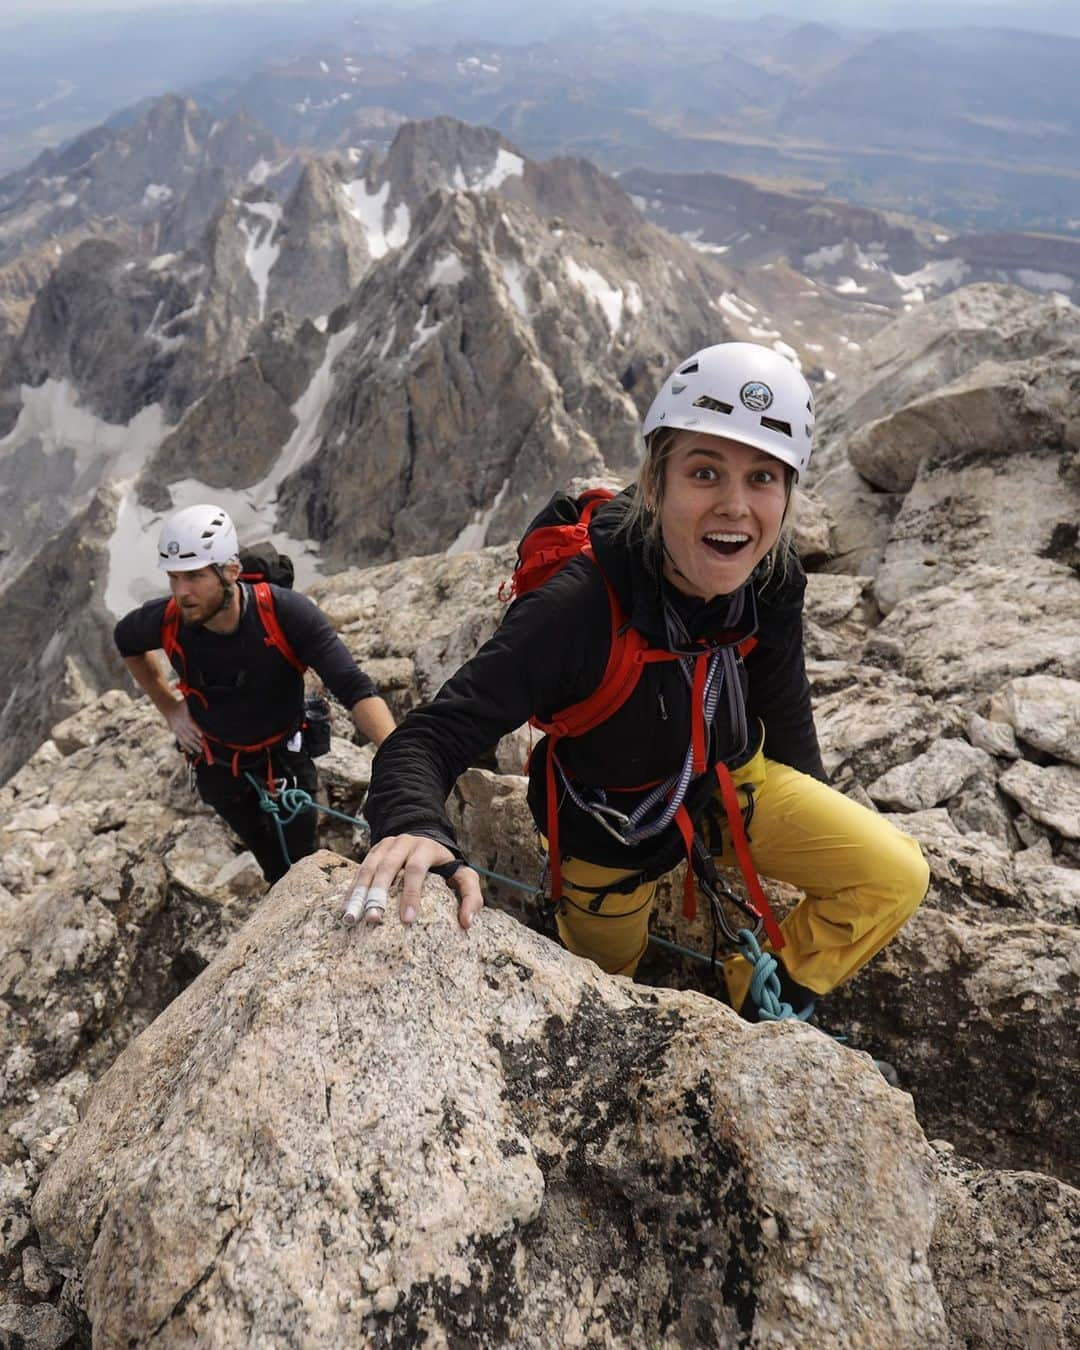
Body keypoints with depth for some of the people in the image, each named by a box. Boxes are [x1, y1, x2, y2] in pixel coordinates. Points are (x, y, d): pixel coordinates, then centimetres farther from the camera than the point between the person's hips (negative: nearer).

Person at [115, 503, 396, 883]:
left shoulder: (286, 613, -33)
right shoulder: (165, 621, -22)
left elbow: (355, 689, -39)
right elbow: (126, 640, 5)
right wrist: (170, 708, 1)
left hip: (284, 762, -2)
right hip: (217, 767, 2)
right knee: (278, 871, 13)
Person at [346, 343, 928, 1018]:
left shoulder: (772, 580, -21)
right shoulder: (578, 607, -39)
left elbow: (785, 708, -2)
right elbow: (429, 736, -39)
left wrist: (820, 827, 10)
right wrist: (417, 831, -61)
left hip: (731, 784, 4)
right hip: (612, 828, -3)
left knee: (897, 876, -10)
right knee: (610, 978, 24)